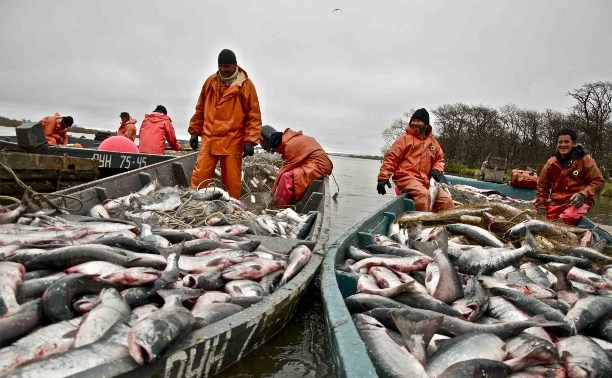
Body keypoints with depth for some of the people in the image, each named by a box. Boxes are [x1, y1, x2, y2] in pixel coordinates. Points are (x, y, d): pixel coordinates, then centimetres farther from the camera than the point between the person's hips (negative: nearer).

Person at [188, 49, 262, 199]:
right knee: (199, 177, 0)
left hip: (232, 141, -3)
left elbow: (254, 115, -3)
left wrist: (250, 141, -9)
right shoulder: (210, 81, 10)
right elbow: (200, 109, 18)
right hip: (209, 139, 3)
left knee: (232, 180, 3)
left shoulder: (246, 84, -2)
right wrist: (194, 132, 15)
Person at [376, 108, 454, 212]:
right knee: (423, 194, -34)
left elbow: (440, 158, 28)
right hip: (406, 178, -6)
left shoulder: (432, 141, 17)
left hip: (425, 181, 6)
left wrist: (437, 169, 5)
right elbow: (391, 158, -3)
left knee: (447, 200, -9)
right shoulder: (405, 138, 2)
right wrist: (383, 177, -14)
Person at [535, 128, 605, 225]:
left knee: (568, 218, -35)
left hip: (578, 202, -4)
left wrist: (583, 194, -18)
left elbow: (598, 181, -1)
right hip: (556, 202, 4)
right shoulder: (551, 163, 8)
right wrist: (541, 206, 3)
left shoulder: (585, 159, 0)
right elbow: (542, 186, 14)